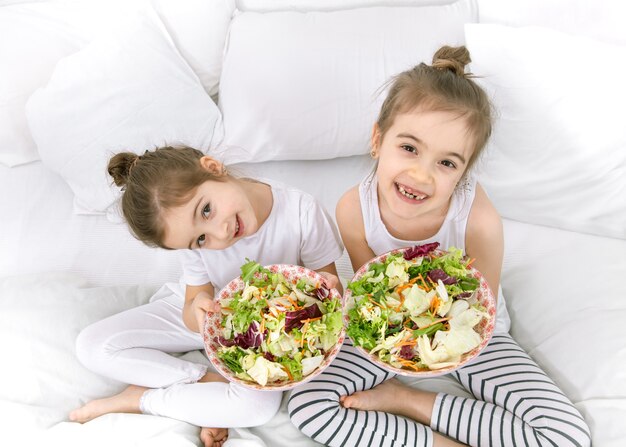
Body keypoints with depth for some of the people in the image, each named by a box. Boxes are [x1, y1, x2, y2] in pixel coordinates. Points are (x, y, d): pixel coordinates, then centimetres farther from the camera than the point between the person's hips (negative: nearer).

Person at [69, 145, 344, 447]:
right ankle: (211, 381, -13)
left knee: (260, 404, -34)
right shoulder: (199, 239, -22)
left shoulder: (302, 212, -30)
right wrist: (197, 309, -38)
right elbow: (192, 320, -14)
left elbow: (332, 294, -16)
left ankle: (139, 399, -11)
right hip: (212, 319, 2)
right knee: (92, 346, -13)